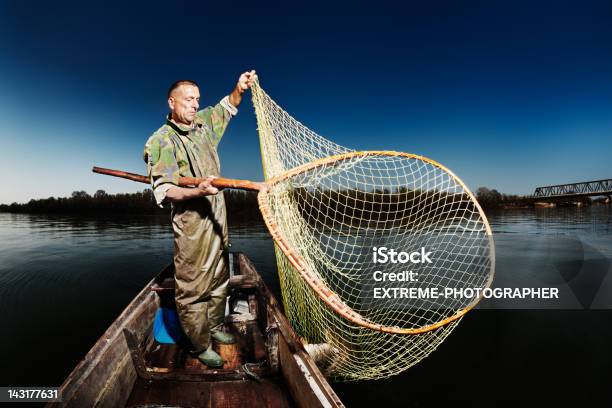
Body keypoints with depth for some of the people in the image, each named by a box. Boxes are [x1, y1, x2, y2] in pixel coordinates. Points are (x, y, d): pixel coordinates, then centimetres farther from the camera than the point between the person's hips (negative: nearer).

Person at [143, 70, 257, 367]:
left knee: (219, 279, 17)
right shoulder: (161, 141, -11)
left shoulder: (203, 123, 10)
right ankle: (201, 347, 18)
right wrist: (198, 191, -32)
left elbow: (227, 107, 28)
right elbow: (163, 192, -16)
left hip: (218, 217, 7)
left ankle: (215, 327, 36)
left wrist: (239, 89, 8)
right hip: (190, 223, -7)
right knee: (193, 288, 1)